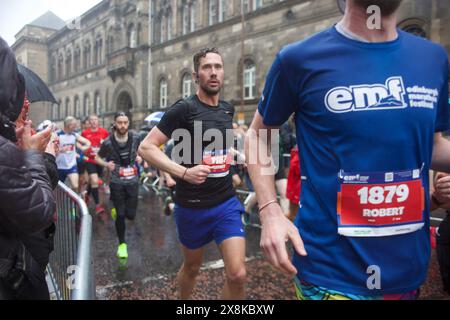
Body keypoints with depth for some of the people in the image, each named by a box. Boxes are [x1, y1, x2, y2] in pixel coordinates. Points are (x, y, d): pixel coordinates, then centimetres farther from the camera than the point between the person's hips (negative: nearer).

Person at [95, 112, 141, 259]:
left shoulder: (135, 138, -7)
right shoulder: (108, 142, -11)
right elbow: (97, 158, 4)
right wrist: (106, 164, -16)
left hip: (133, 181, 2)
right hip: (117, 182, -2)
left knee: (130, 215, 2)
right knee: (120, 215, -2)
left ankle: (118, 210, 40)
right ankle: (122, 244, 21)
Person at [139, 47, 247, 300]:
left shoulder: (228, 109, 5)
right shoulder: (184, 109, -12)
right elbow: (146, 148, -16)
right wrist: (183, 172, -26)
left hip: (227, 203, 4)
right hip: (192, 205, -3)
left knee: (238, 274, -6)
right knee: (192, 267, 18)